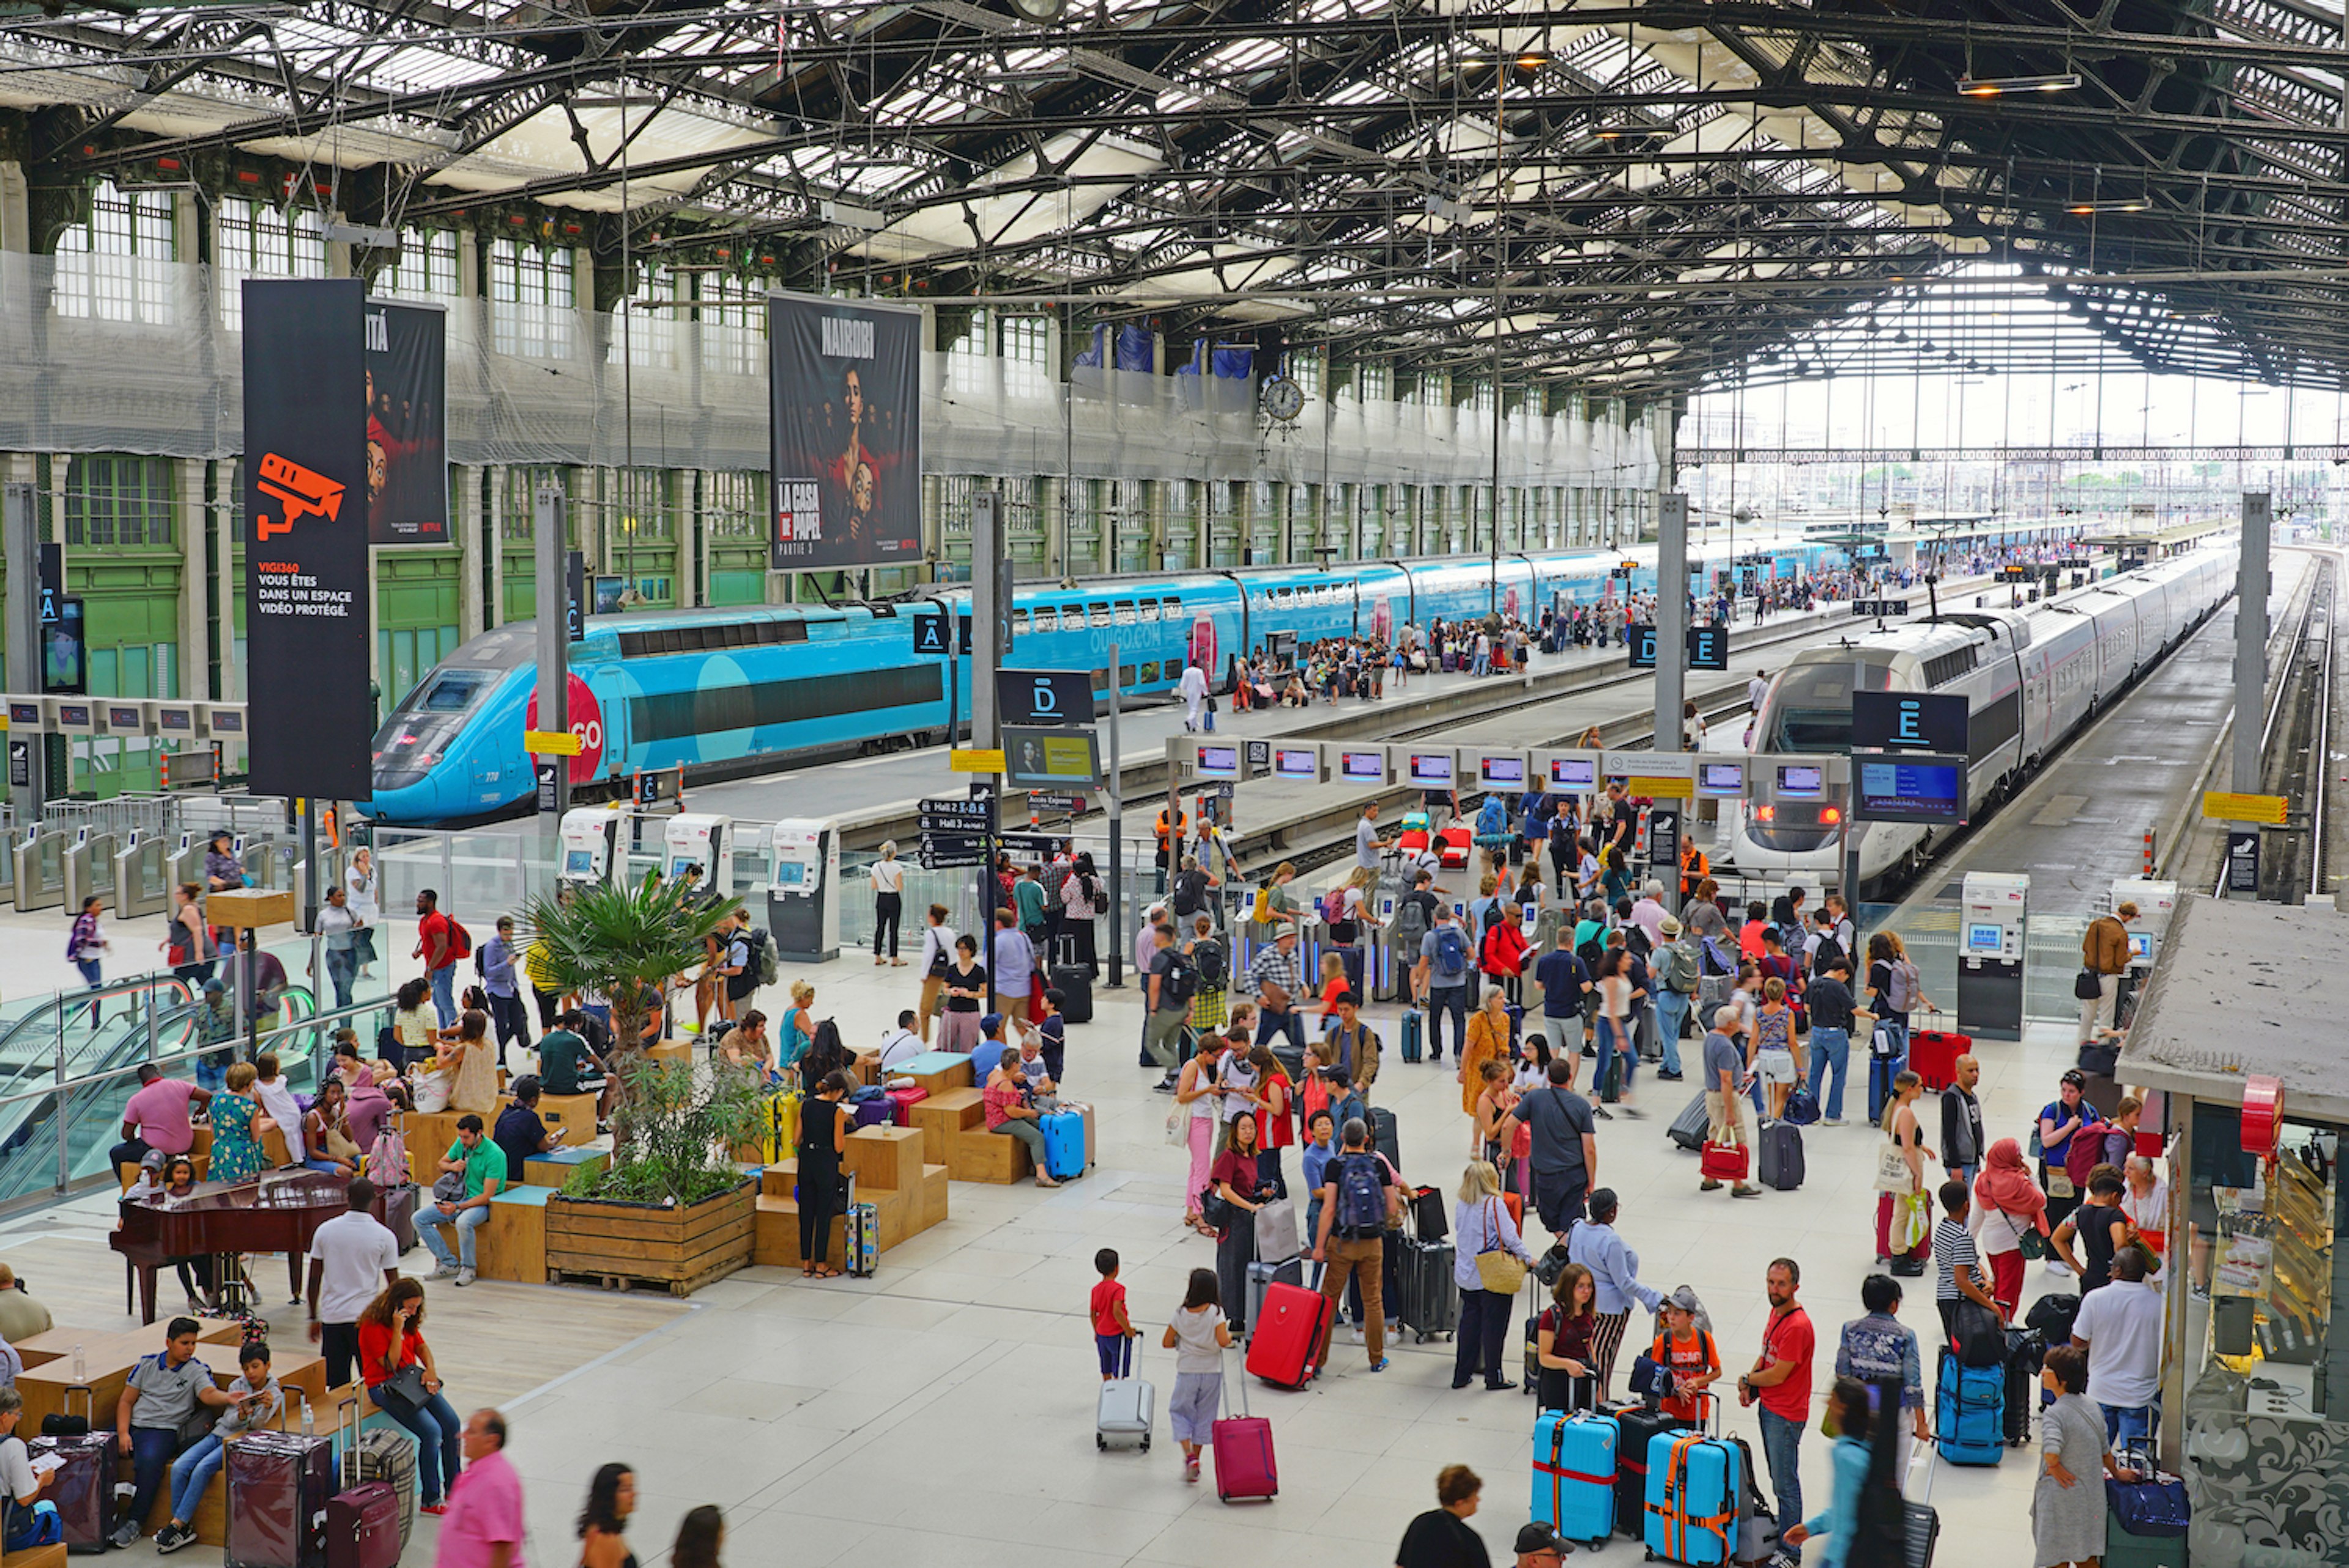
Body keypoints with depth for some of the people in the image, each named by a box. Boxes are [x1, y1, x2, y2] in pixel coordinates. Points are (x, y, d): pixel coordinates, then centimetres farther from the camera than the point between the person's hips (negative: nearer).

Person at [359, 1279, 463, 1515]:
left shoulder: (409, 1322, 10)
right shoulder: (372, 1326, -14)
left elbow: (421, 1347, 14)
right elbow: (390, 1365, -17)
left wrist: (430, 1370, -6)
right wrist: (397, 1329, -23)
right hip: (383, 1387, -8)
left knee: (451, 1422, -12)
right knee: (431, 1431, -24)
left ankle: (454, 1489, -1)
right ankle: (430, 1501, -15)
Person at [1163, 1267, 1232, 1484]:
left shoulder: (1181, 1315, -7)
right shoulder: (1216, 1312, -12)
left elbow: (1167, 1343, -1)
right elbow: (1223, 1341, -21)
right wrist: (1230, 1337, 0)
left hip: (1187, 1372, 0)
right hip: (1211, 1371, 0)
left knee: (1179, 1411, 14)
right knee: (1205, 1415, 14)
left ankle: (1189, 1455, -5)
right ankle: (1195, 1462, 19)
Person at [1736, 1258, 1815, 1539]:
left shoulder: (1798, 1326, -25)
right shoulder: (1776, 1311, 5)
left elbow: (1777, 1376, -23)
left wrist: (1747, 1380, -5)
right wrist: (1750, 1387, 4)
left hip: (1786, 1415, -9)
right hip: (1768, 1406, 9)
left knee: (1785, 1484, -1)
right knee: (1778, 1477, 20)